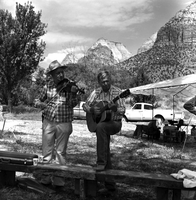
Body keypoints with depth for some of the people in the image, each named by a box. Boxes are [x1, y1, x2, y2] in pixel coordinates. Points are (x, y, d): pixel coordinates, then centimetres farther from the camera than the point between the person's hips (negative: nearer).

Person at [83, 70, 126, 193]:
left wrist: (115, 108, -30)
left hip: (115, 123, -5)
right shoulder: (96, 92, 6)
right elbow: (85, 105, 6)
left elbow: (123, 111, -9)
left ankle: (101, 162, -30)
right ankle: (109, 182, 13)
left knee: (100, 127, -36)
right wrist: (92, 110, -14)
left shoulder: (117, 92, -6)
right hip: (101, 123, 5)